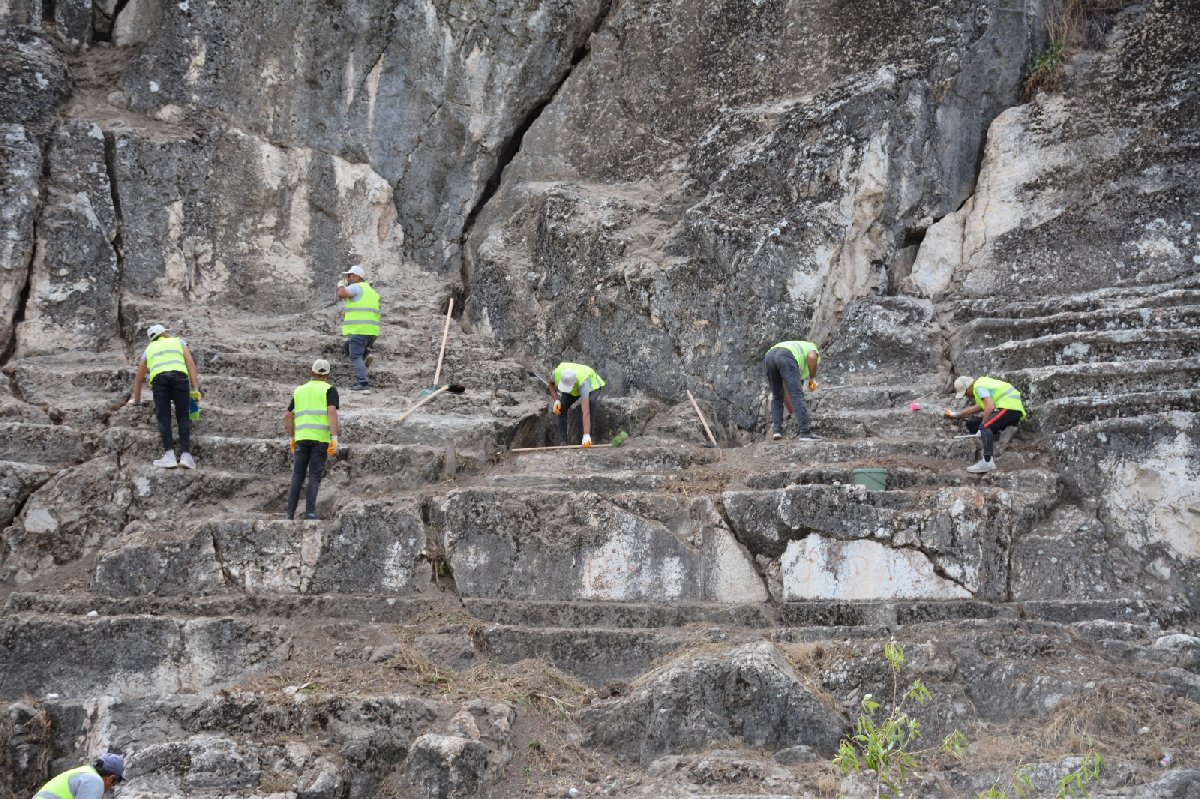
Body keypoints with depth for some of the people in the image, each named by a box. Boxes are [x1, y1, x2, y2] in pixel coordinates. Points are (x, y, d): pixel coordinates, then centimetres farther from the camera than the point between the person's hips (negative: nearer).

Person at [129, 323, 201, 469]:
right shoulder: (179, 341, 32)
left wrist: (136, 400, 54)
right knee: (183, 417, -1)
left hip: (158, 377, 1)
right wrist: (195, 389, 9)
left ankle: (169, 455, -17)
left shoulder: (150, 349, 36)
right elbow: (190, 363, 16)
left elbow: (139, 377, 41)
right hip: (179, 376, -1)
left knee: (164, 417, -1)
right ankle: (185, 455, -15)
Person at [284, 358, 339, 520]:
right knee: (314, 477, -4)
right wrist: (334, 439, -15)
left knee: (297, 477, 5)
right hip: (320, 437, -3)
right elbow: (332, 412, -10)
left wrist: (291, 439, 25)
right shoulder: (329, 390, 5)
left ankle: (290, 514, -1)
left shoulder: (299, 390, 20)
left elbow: (288, 416, 18)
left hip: (301, 438, 3)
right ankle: (310, 513, -14)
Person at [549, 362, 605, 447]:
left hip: (592, 386, -4)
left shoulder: (583, 382, -48)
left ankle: (588, 438, -23)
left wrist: (586, 436, -61)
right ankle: (562, 442, -11)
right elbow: (551, 383, -8)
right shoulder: (557, 372, -37)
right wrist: (556, 400, -24)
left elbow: (586, 412, -54)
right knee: (561, 406, -20)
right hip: (573, 390, 4)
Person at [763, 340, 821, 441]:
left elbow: (786, 391, 43)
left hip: (769, 357, 6)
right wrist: (812, 378, 14)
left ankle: (776, 430, 11)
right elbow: (811, 357, 4)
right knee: (797, 395, -4)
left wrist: (792, 413, 45)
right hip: (786, 357, -6)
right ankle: (805, 432, -10)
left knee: (777, 397, 22)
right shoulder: (812, 348, 34)